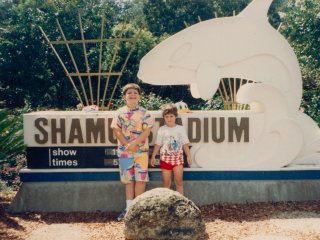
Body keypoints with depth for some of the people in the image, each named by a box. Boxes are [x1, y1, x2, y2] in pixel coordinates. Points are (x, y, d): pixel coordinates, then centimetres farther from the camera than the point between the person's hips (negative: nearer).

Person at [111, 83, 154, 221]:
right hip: (124, 151, 2)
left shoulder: (144, 113, 2)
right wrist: (127, 145, -12)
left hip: (141, 150, -1)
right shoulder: (120, 113, 5)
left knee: (140, 179, -3)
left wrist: (134, 144, -15)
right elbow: (116, 130, -1)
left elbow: (147, 131, -5)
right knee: (128, 180, 7)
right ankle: (129, 208, 14)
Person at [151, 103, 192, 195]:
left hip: (178, 157, 0)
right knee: (166, 182, 4)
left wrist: (188, 156, 0)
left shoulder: (180, 129, 2)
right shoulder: (161, 130, 2)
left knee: (179, 181, -2)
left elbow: (185, 144, 5)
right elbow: (157, 144, 5)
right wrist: (153, 157, 1)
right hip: (165, 157, 0)